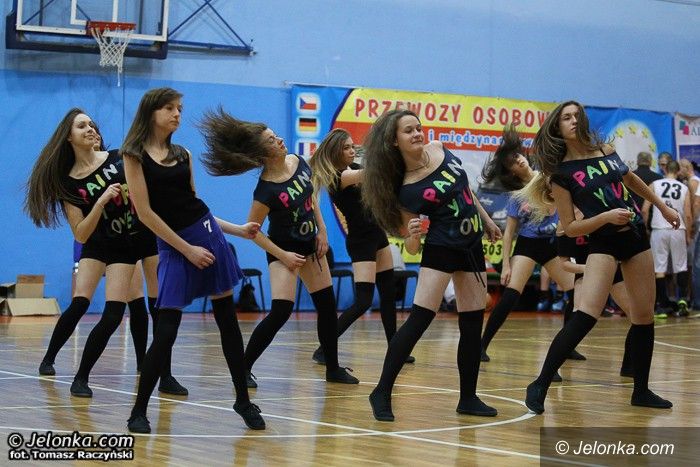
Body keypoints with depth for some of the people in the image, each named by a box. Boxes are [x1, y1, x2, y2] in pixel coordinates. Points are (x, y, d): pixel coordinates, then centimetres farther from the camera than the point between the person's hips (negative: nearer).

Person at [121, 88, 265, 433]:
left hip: (207, 233, 5)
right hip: (173, 245, -5)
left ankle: (243, 400, 16)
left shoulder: (182, 154, 11)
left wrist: (238, 230, 13)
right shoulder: (135, 155, -5)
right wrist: (187, 249, -11)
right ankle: (139, 411, 3)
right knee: (166, 330, -10)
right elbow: (145, 212, -10)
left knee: (227, 317, 6)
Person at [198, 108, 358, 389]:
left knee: (327, 306, 10)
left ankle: (333, 368, 23)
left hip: (310, 244, 7)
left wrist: (322, 231, 5)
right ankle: (243, 368, -6)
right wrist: (282, 256, -17)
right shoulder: (266, 190, -26)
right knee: (281, 312, -17)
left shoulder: (299, 163, -8)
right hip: (284, 249, -7)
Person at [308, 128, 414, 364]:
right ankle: (323, 349, -8)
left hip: (376, 234, 9)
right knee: (363, 302, -13)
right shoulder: (336, 177, -20)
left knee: (389, 294, 12)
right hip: (360, 241, -9)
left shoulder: (354, 167, 7)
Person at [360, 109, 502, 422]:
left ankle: (468, 398, 17)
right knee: (419, 319, -16)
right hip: (440, 250, -6)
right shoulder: (406, 191, -16)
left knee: (472, 325, 7)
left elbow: (465, 188, 16)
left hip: (472, 247, 6)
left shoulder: (438, 149, -1)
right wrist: (413, 235, -34)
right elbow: (411, 249, -12)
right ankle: (382, 393, -10)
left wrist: (486, 220, 21)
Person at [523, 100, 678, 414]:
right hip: (603, 243, -6)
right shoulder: (561, 173, -9)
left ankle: (641, 391, 23)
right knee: (586, 315, -23)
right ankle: (540, 386, -19)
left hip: (636, 236, 6)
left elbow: (631, 180, 24)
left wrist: (663, 207, 30)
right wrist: (606, 217, -22)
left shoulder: (606, 151, 4)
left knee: (644, 316, 9)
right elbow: (570, 228, -8)